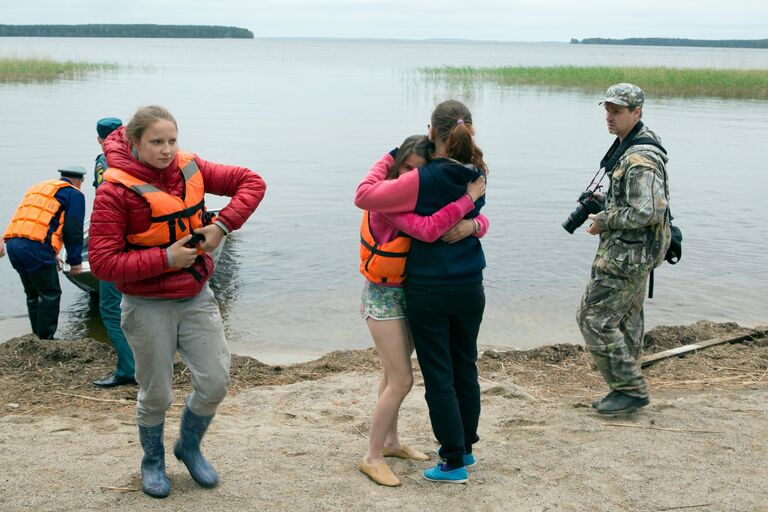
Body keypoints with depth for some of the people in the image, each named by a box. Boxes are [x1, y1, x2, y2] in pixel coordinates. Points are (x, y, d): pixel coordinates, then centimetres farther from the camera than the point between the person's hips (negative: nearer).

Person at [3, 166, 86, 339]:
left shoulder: (37, 187, 30)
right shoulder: (74, 194, 7)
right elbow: (73, 231, -2)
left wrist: (51, 255, 32)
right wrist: (75, 261, 5)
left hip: (12, 243, 8)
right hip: (35, 246, -8)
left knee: (33, 293, 19)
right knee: (50, 294, 3)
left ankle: (38, 337, 25)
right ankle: (46, 340, 4)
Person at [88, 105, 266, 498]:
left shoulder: (190, 169, -3)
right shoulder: (116, 189, -16)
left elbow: (252, 183, 1)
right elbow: (102, 262, -19)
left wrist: (222, 225, -13)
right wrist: (165, 258, -23)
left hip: (196, 297, 4)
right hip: (147, 307, -4)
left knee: (215, 384, 4)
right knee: (156, 395, 8)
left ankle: (189, 447, 33)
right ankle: (153, 462, 37)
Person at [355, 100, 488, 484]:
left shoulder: (423, 180, -18)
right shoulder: (477, 176, 0)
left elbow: (364, 196, -18)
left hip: (428, 290, -5)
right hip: (470, 288, 6)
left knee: (439, 376, 5)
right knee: (466, 369, 19)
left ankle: (454, 462, 13)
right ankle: (465, 445, 34)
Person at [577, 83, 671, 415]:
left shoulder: (639, 159, -22)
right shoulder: (627, 146, 11)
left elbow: (649, 212, -28)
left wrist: (604, 221, -17)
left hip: (625, 254, -11)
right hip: (632, 252, 11)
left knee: (594, 318, -6)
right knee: (626, 321, 16)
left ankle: (631, 390, 2)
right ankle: (628, 390, 25)